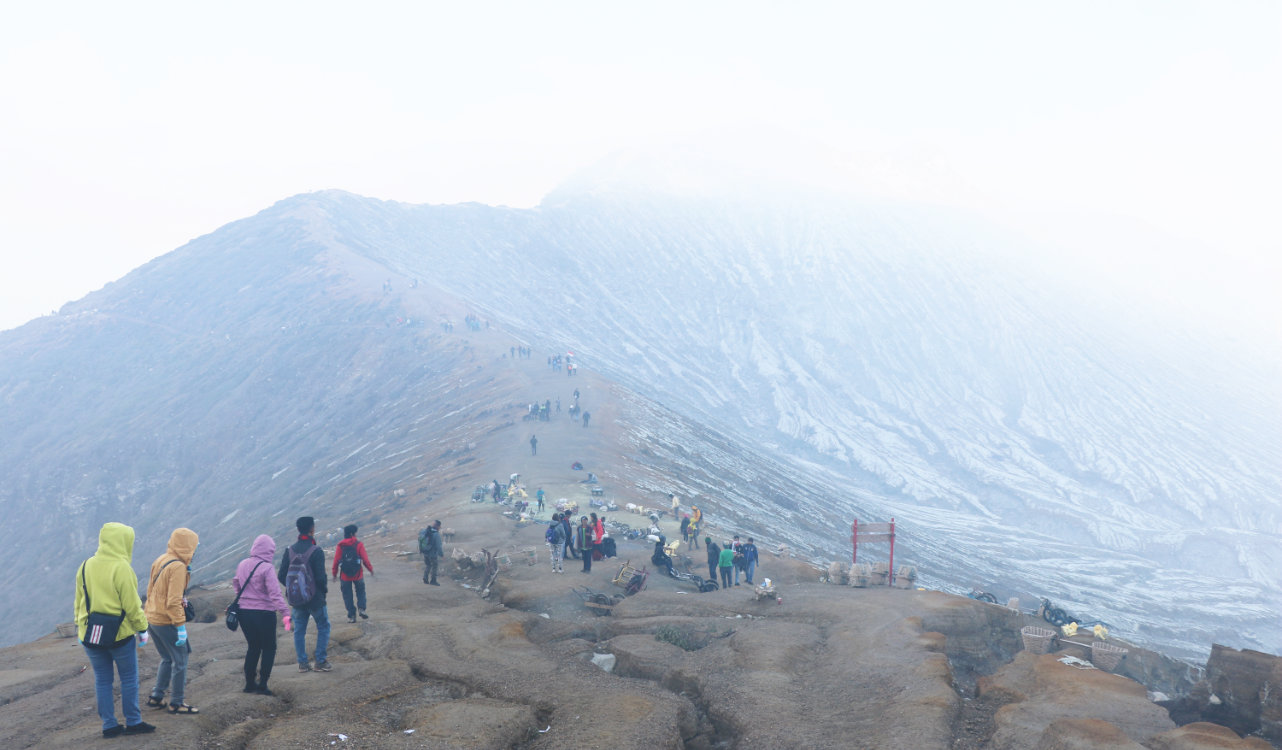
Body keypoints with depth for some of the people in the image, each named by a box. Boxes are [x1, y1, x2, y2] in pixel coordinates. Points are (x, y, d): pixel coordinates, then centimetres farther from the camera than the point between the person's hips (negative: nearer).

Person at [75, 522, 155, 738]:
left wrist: (80, 626, 20)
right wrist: (142, 629, -3)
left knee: (102, 680, 12)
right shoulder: (121, 568, -16)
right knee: (129, 678, 8)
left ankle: (109, 725, 16)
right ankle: (133, 722, 13)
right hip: (120, 634, -5)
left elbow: (79, 601, 10)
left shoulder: (85, 567, 3)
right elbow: (132, 605, -14)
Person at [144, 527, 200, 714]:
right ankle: (176, 703, 9)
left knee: (167, 659, 22)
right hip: (166, 621, -9)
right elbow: (174, 601, -23)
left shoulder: (160, 561, 8)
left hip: (152, 619, 9)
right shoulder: (178, 567, -19)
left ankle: (156, 697, 24)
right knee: (180, 662, 3)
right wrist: (181, 626, -20)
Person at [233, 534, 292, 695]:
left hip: (244, 611, 6)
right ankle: (262, 684, 5)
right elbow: (275, 593, -23)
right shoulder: (266, 568, -16)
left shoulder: (242, 565, 4)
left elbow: (236, 583, 18)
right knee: (269, 648, 8)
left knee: (253, 647, 19)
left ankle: (249, 683, 22)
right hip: (264, 613, -6)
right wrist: (285, 613, -26)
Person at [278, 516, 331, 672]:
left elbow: (281, 576, 0)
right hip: (315, 598, -4)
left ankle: (302, 663, 17)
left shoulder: (289, 550, -3)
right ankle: (321, 661, 9)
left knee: (299, 630, 15)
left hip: (296, 600, 4)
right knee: (323, 627, 11)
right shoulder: (316, 552, -17)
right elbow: (320, 577, -20)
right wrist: (324, 589, 1)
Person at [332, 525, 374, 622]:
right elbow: (365, 558, -6)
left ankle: (351, 615, 7)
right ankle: (361, 609, -2)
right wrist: (370, 569, 7)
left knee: (347, 596, 9)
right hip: (358, 574, -1)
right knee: (360, 592, 17)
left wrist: (334, 573, 9)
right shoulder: (359, 544, -6)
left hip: (345, 575, 1)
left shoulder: (340, 546, -2)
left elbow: (336, 561, -2)